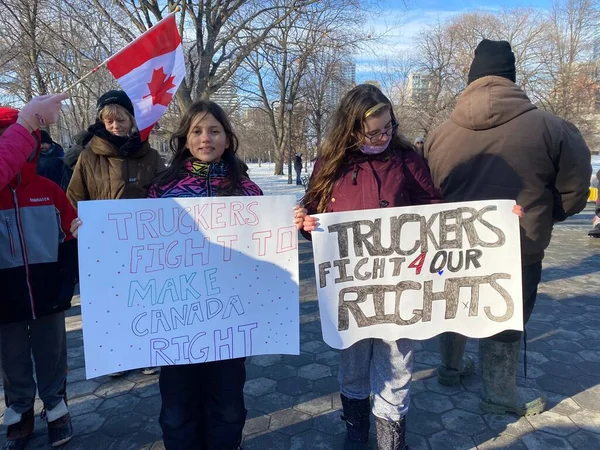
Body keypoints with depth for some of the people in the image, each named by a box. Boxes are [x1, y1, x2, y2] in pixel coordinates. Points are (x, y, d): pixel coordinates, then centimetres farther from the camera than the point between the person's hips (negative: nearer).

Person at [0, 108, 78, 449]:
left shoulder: (49, 191, -2)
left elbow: (72, 240, -1)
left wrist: (68, 284, -11)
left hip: (48, 296, 0)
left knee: (52, 358, 14)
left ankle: (56, 409, 32)